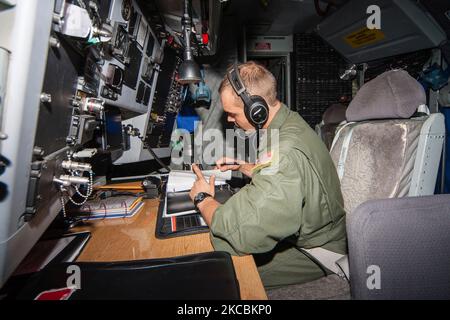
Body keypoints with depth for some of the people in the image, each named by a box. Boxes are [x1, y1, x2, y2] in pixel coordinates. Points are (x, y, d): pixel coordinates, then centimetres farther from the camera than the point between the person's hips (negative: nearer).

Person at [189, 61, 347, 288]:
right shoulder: (290, 122, 0)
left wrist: (203, 199, -16)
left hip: (315, 255, -9)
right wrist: (243, 166, 4)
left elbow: (240, 235, -36)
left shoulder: (287, 154, -35)